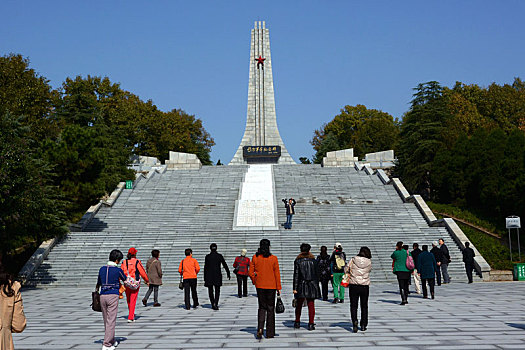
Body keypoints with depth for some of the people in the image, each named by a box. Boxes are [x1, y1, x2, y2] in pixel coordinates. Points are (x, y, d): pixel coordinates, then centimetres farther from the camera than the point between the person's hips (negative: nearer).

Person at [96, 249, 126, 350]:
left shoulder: (102, 269, 9)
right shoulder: (118, 270, -5)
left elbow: (98, 284, 19)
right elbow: (125, 280, 14)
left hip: (102, 296, 5)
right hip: (113, 296, -5)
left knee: (106, 320, 15)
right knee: (111, 321, -3)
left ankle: (112, 341, 26)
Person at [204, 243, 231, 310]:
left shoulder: (207, 257, -3)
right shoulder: (220, 256, 0)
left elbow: (205, 268, -2)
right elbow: (225, 265, 7)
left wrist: (205, 279, 3)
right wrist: (228, 274, 20)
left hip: (209, 275, 0)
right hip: (217, 275, 0)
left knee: (210, 291, 13)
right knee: (217, 291, 4)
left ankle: (213, 304, 16)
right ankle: (215, 303, -15)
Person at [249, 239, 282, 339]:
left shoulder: (255, 257, -3)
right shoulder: (273, 258, -8)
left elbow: (250, 272, -2)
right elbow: (277, 274, -5)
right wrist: (278, 288, 1)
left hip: (260, 285, 2)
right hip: (271, 286, -2)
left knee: (262, 307, 13)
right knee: (270, 308, 10)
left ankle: (260, 329, -7)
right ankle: (269, 333, 13)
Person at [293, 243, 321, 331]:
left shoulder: (297, 261, -4)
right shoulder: (313, 260, 1)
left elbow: (296, 275, -6)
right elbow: (317, 274, 4)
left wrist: (295, 288, -5)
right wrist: (316, 286, 13)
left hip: (301, 285, 0)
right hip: (312, 284, 0)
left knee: (299, 305, 14)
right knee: (311, 305, 3)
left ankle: (297, 322, 22)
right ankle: (311, 324, -1)